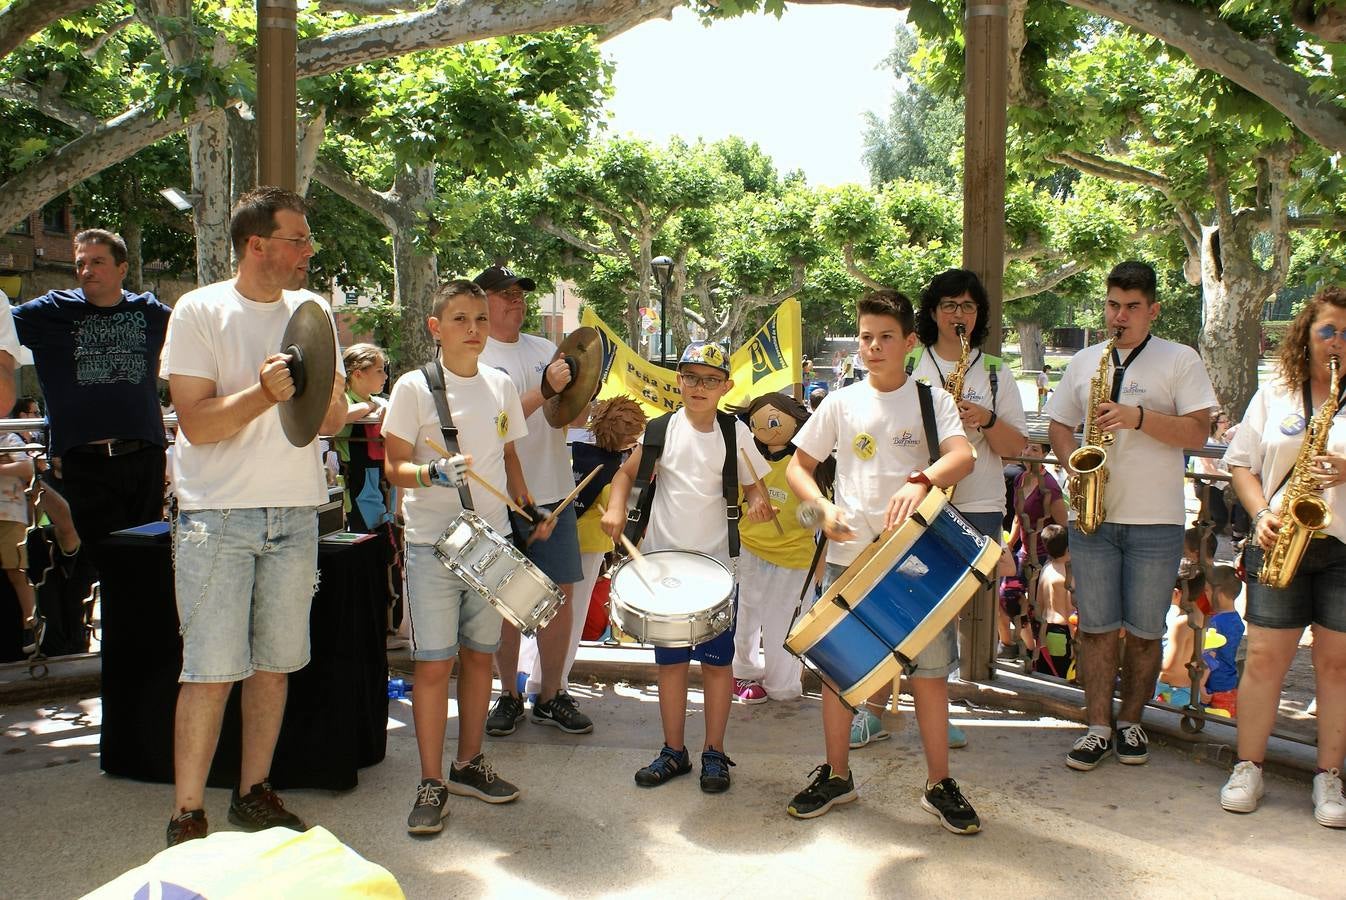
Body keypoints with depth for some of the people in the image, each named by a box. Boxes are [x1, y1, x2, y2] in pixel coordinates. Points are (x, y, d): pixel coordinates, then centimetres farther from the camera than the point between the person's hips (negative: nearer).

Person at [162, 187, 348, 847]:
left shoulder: (311, 311, 9)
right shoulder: (199, 311, -4)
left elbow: (334, 416, 9)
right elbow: (196, 423, -12)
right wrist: (264, 393, -25)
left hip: (295, 513, 4)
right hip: (217, 515, -4)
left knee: (275, 663, 10)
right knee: (210, 670, -4)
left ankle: (254, 793, 23)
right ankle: (187, 818, 7)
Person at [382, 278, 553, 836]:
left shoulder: (501, 386, 8)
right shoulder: (414, 387, -6)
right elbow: (394, 465, -6)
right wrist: (433, 473, -26)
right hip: (432, 543, -4)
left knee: (479, 655, 12)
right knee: (433, 664, -2)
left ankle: (469, 765, 27)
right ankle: (431, 784, 10)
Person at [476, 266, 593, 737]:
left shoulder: (546, 350, 11)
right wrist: (545, 390, -27)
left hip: (554, 494, 4)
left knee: (561, 595, 6)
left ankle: (551, 696, 19)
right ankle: (509, 695, 21)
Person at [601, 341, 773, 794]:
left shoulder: (736, 432, -3)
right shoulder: (662, 428, -1)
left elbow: (753, 485, 4)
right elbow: (627, 471, 8)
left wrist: (757, 503, -19)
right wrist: (616, 506, -11)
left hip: (716, 563, -1)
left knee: (718, 661, 6)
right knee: (671, 661, 11)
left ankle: (714, 753, 21)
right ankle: (674, 751, 24)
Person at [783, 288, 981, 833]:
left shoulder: (932, 400, 1)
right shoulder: (841, 404, 4)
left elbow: (963, 458, -16)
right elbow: (797, 467, 8)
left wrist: (921, 481, -36)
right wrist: (825, 508, -11)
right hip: (850, 554, 1)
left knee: (930, 670, 4)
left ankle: (939, 784, 19)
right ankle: (836, 776, 24)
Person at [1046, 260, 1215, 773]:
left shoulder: (1181, 361, 1)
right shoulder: (1084, 362, 12)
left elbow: (1198, 431, -7)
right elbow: (1058, 427, 14)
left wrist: (1138, 417, -20)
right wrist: (1075, 463, -5)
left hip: (1156, 522, -2)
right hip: (1093, 516, 2)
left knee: (1145, 631, 6)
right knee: (1095, 627, 4)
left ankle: (1131, 722, 22)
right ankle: (1099, 728, 12)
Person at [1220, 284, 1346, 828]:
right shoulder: (1273, 395, 9)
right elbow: (1241, 463, 10)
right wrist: (1261, 514, -5)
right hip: (1279, 543, 1)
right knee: (1265, 658, 2)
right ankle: (1248, 768, 14)